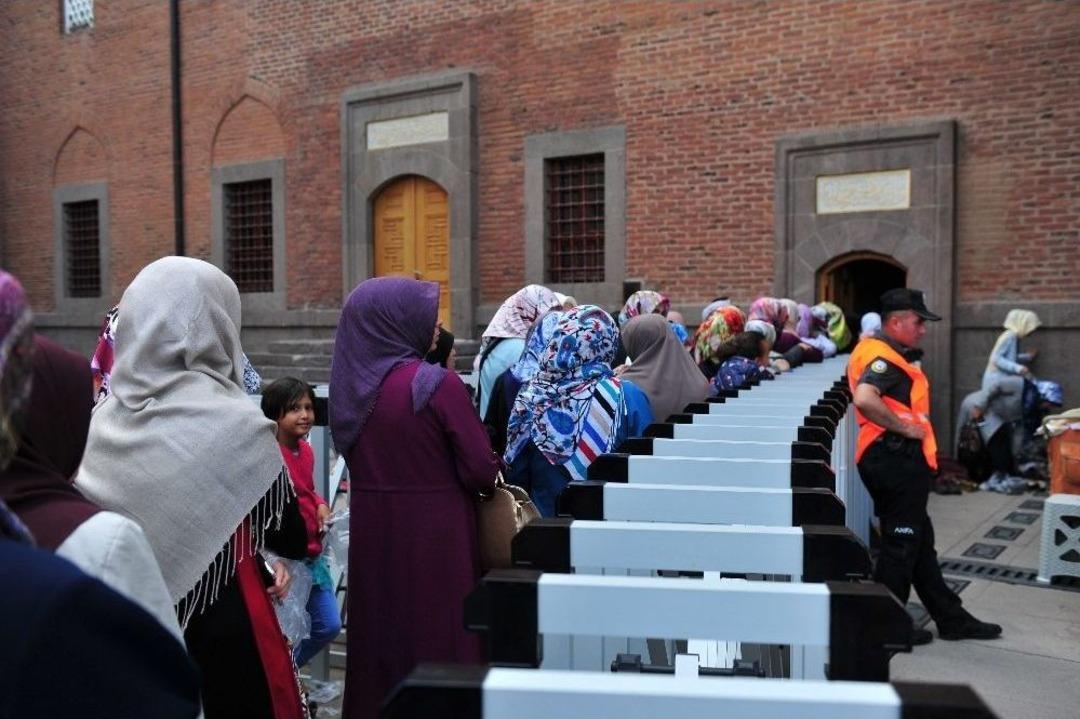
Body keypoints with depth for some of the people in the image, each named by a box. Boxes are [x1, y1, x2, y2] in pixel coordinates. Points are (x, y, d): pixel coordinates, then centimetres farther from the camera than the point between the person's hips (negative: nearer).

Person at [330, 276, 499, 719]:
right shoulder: (436, 384, -18)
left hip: (371, 534, 6)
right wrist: (485, 475, 6)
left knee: (380, 632, 19)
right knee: (439, 638, 10)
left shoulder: (349, 384, -1)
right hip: (435, 539, -5)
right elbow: (483, 471, -14)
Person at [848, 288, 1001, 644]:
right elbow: (865, 399, -34)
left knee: (919, 543, 17)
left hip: (899, 463, 11)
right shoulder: (883, 358, -16)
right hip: (897, 458, -11)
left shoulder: (886, 354, 17)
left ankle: (951, 617, 30)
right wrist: (904, 427, -23)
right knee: (901, 547, -1)